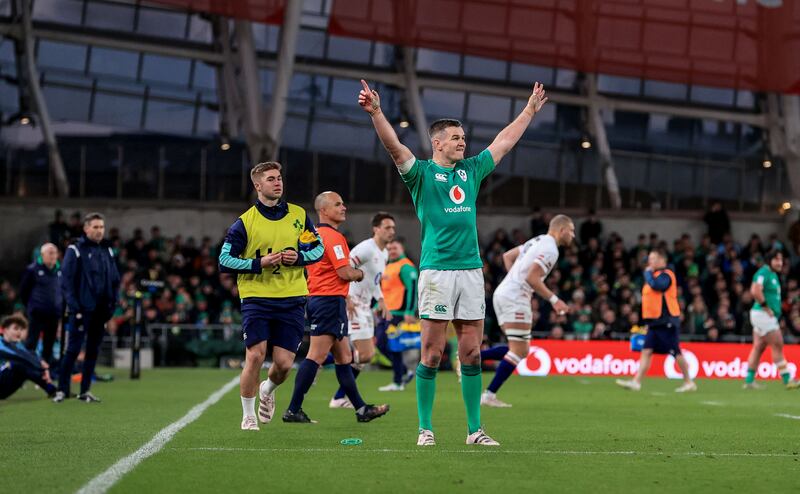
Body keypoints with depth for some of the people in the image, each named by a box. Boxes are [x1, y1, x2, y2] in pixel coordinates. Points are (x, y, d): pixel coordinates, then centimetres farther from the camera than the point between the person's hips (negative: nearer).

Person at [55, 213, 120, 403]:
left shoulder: (108, 251, 13)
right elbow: (66, 280, -8)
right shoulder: (75, 250, -4)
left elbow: (115, 280, 16)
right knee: (73, 350, -6)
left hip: (101, 310, 5)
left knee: (93, 351, 8)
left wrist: (112, 305, 5)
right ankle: (62, 390, 1)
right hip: (81, 310, -5)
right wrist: (74, 307, -14)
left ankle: (85, 391, 14)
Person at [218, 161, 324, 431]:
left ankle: (268, 390, 35)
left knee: (284, 364, -1)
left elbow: (318, 248, 14)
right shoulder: (245, 222, -2)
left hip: (292, 299, 2)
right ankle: (248, 416, 7)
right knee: (255, 356, -11)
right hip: (256, 297, -2)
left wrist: (299, 257, -7)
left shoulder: (299, 216, 7)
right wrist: (259, 263, -14)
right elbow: (225, 260, -3)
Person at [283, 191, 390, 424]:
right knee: (317, 356, -10)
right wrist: (360, 273, 2)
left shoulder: (316, 234, 17)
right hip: (330, 300, -11)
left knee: (344, 357, 13)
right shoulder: (333, 236, -14)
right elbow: (345, 273, -19)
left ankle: (361, 409, 17)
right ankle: (293, 410, -12)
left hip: (316, 298, 11)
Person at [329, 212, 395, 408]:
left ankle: (339, 398, 14)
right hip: (352, 306, -10)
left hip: (364, 306, 10)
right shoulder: (366, 249, -15)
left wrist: (381, 301, 15)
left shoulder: (384, 253, 15)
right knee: (365, 355, -15)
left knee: (367, 354, 9)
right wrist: (347, 298, -25)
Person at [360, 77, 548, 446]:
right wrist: (375, 112, -30)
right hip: (437, 272, -5)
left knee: (471, 353, 5)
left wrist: (530, 110, 34)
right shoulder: (422, 173, 1)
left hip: (472, 271, 5)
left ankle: (474, 429, 9)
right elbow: (394, 146, -15)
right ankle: (425, 429, 3)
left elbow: (504, 142, 27)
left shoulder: (471, 170, 17)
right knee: (432, 353, -3)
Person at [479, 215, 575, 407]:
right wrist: (553, 300, -15)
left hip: (502, 294, 10)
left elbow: (507, 256, 25)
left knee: (520, 350, 12)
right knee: (519, 351, -5)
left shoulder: (538, 241, 18)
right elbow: (532, 277, -21)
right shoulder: (550, 250, -12)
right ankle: (489, 395, -8)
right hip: (515, 299, -10)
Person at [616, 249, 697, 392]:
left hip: (667, 322, -9)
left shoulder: (666, 275, -11)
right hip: (656, 322, 9)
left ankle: (689, 382, 9)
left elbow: (656, 285, -30)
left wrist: (648, 273, -13)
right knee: (646, 351, -1)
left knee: (676, 353, -2)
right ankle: (636, 382, -8)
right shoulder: (655, 276, 18)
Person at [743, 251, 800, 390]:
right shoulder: (763, 273, -13)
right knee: (778, 346, -7)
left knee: (758, 347, 9)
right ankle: (787, 380, -5)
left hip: (769, 316, 10)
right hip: (762, 315, -10)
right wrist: (766, 307, -20)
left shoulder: (773, 275, 17)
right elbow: (755, 291, -27)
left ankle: (749, 380, 10)